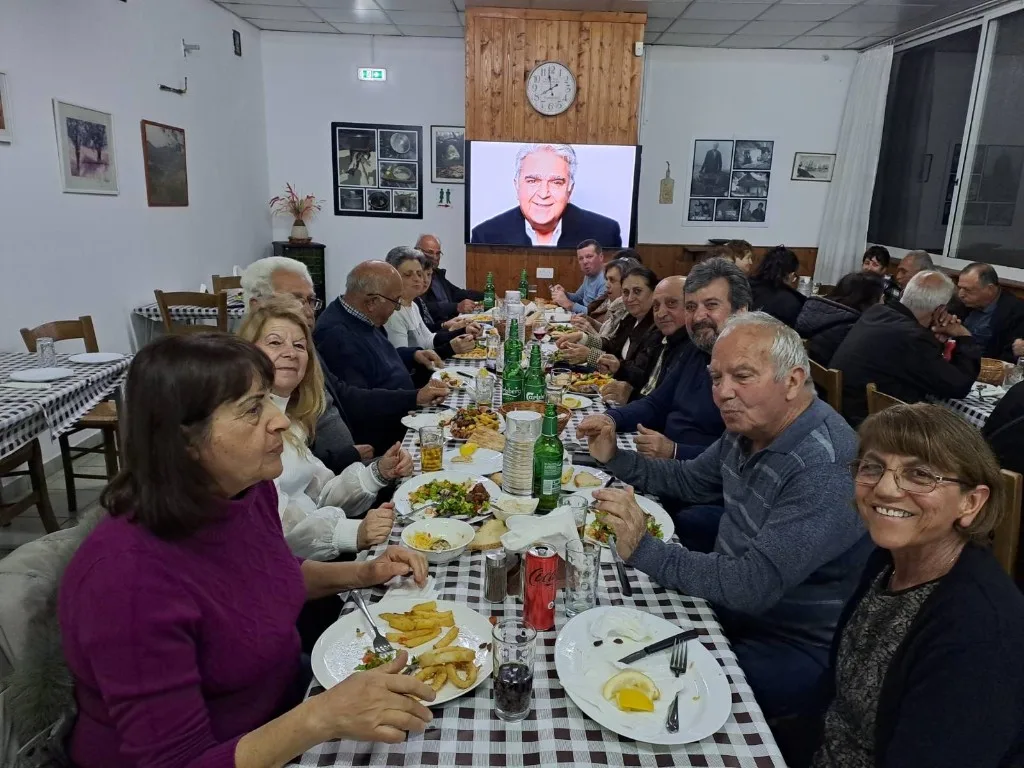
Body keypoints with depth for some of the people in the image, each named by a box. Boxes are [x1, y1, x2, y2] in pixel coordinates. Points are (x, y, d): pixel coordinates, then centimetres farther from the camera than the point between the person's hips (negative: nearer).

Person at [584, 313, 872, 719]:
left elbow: (754, 586, -33)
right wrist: (615, 458, 2)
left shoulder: (828, 467, -30)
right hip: (731, 601, 8)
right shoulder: (750, 427, -2)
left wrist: (644, 551, -33)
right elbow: (690, 480, 16)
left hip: (795, 650, -8)